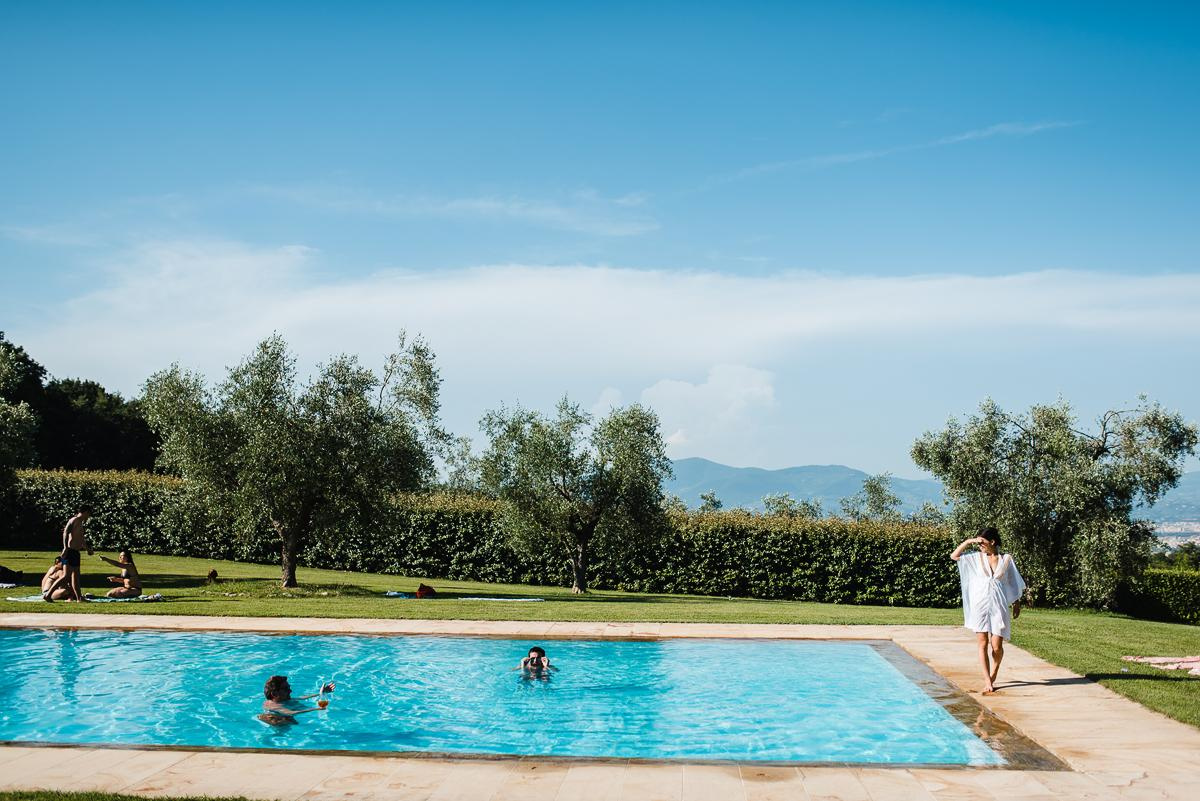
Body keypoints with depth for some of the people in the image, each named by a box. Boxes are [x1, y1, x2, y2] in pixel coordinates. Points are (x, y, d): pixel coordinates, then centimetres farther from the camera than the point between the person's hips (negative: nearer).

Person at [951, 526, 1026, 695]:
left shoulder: (1007, 559, 4)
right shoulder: (977, 557, 7)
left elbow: (1014, 582, 11)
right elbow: (954, 556, 6)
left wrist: (1017, 603, 9)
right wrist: (969, 541, -1)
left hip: (999, 606, -1)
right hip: (980, 605, 1)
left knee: (997, 646, -3)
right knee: (983, 643, -3)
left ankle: (993, 676, 23)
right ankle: (987, 682, 2)